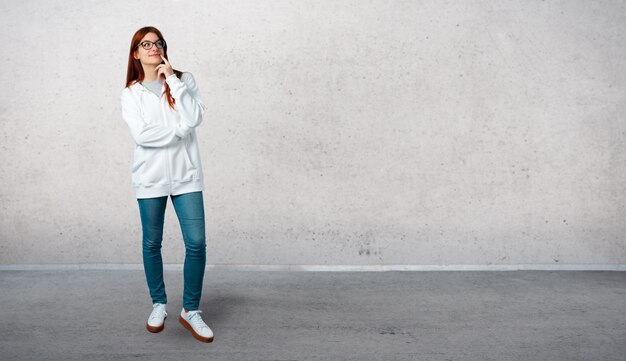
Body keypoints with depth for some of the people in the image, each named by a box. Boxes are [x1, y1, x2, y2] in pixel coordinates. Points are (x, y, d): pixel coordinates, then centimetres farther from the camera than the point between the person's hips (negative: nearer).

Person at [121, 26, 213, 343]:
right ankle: (158, 304, 30)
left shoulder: (184, 80, 5)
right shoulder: (130, 93, 3)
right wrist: (179, 130, -8)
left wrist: (173, 80, -12)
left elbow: (195, 118, -11)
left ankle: (191, 310, 11)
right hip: (150, 176, 0)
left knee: (196, 242, -5)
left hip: (186, 174, 0)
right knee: (152, 244, 10)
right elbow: (142, 135, -11)